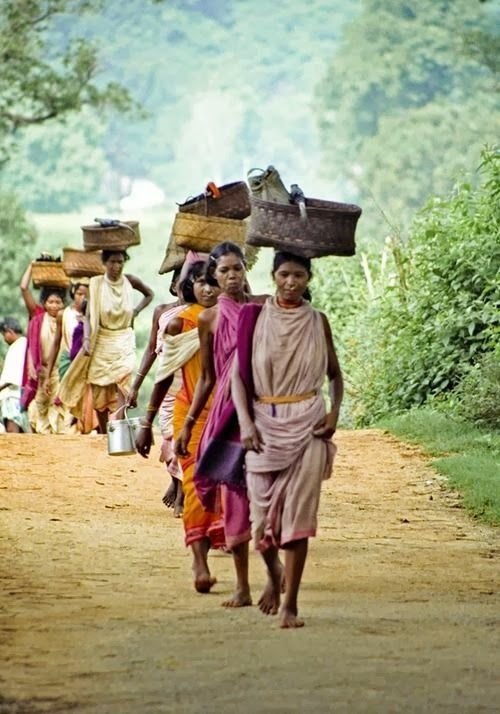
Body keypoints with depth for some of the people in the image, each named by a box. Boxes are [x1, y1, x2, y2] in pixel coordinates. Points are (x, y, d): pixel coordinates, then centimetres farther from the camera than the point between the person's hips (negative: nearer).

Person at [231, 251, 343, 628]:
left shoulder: (317, 322, 5)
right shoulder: (256, 318, 2)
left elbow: (335, 374, 14)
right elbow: (238, 374, 0)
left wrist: (334, 412, -3)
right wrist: (246, 423, -12)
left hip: (307, 424, 0)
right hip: (264, 424, 0)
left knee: (298, 513, -6)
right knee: (263, 512, 0)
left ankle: (290, 605, -3)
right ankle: (275, 572, 33)